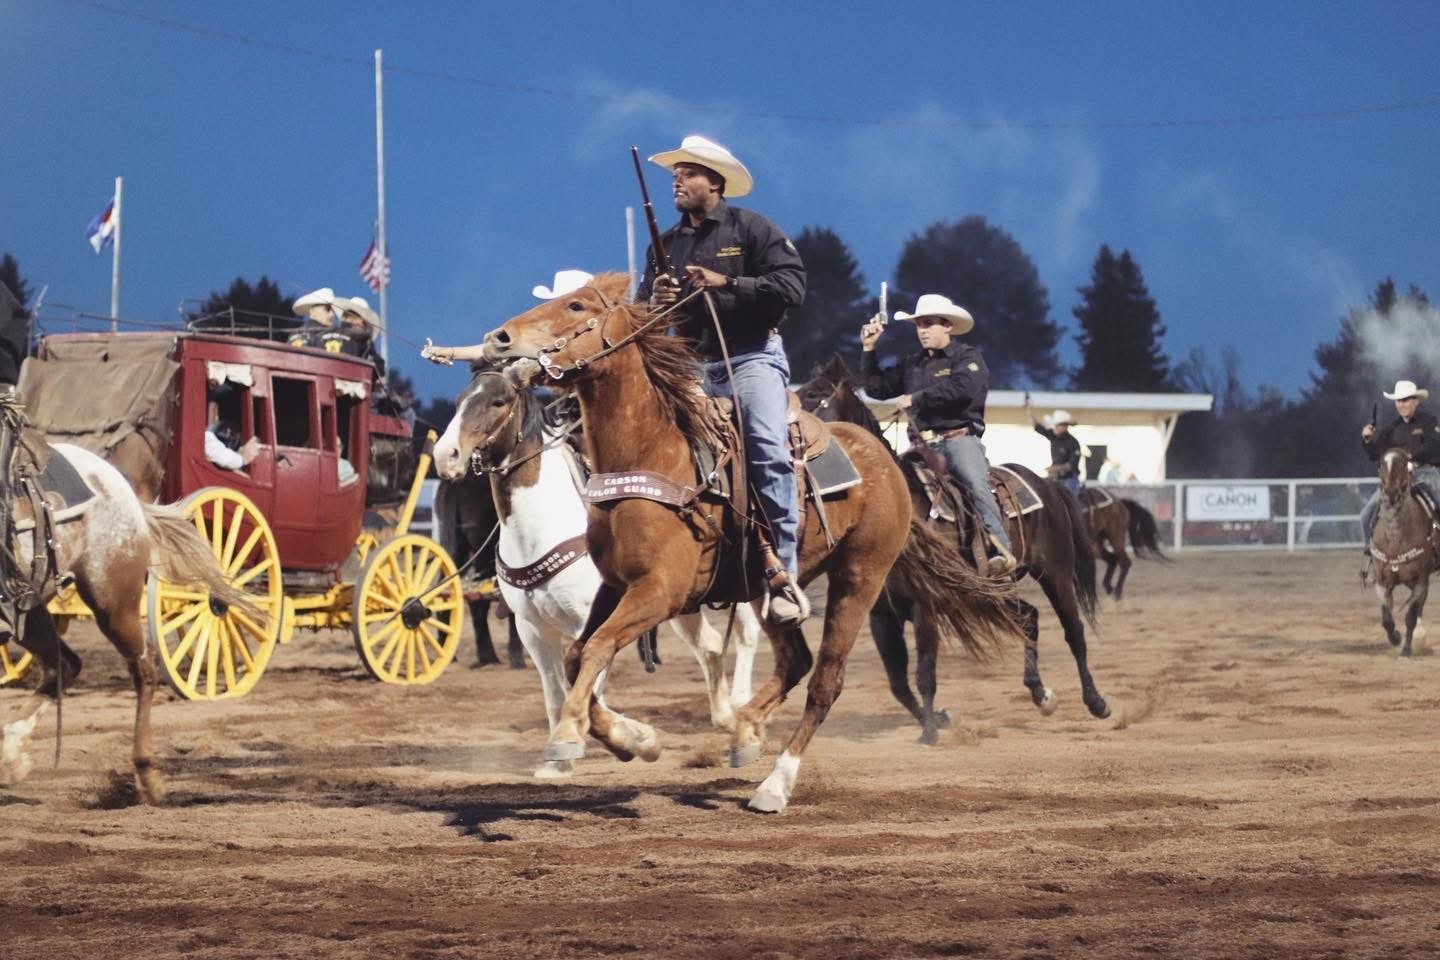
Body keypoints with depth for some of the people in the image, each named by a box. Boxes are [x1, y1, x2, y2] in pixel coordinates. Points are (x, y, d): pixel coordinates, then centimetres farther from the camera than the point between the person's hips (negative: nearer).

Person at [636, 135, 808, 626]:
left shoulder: (752, 229, 0)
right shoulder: (667, 244, 16)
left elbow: (791, 287, -11)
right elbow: (641, 311, 21)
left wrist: (725, 283, -18)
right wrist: (653, 303, -4)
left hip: (752, 358, -6)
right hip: (690, 365, 6)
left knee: (769, 452, -24)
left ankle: (782, 575, -24)